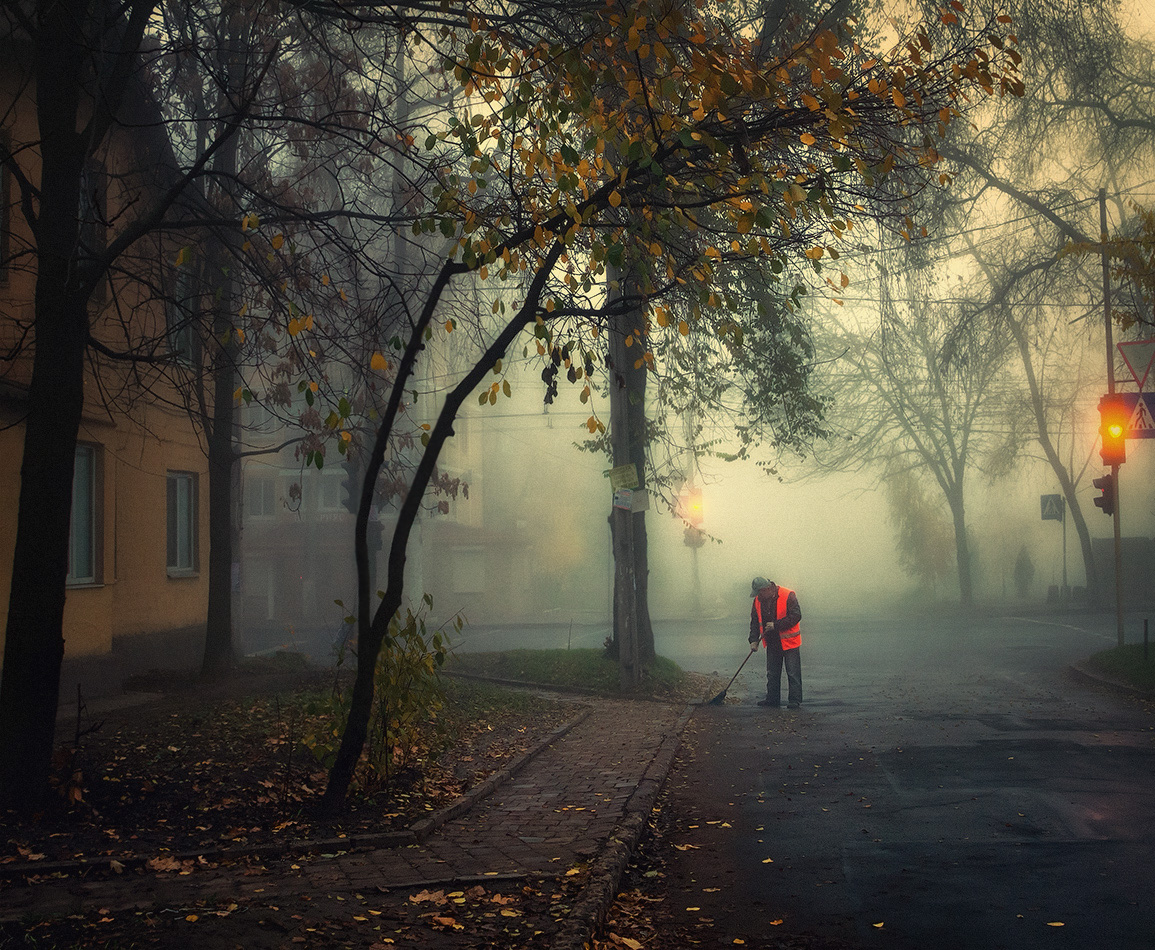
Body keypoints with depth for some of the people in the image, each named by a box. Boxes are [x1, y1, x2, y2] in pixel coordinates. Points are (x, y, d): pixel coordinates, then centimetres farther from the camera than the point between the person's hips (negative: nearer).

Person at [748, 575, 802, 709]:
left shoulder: (788, 596, -16)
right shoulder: (758, 601, 2)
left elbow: (796, 616, -19)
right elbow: (754, 621, 8)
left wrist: (776, 625, -22)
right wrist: (754, 640, -4)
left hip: (788, 642, -6)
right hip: (772, 643, 6)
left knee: (793, 673, -3)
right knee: (772, 673, 11)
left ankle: (794, 700, 3)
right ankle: (772, 699, 19)